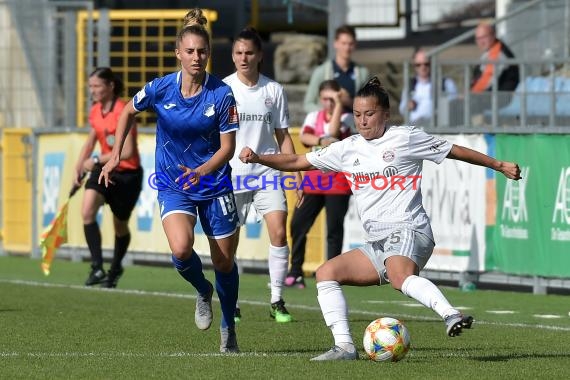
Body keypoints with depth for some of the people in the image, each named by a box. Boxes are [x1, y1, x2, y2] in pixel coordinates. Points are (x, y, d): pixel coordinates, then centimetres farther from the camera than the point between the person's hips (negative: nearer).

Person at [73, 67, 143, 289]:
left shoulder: (123, 112, -20)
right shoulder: (95, 111, 3)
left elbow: (127, 152, -26)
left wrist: (96, 160, -25)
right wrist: (78, 169, 12)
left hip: (127, 173, -5)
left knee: (120, 226, 11)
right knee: (87, 211, -22)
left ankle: (115, 270, 37)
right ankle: (97, 268, -24)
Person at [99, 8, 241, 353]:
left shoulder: (222, 94, -14)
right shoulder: (160, 89, -9)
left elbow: (228, 146, -11)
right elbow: (129, 111, 11)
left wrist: (202, 170, -28)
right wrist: (116, 155, 9)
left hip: (214, 184, 0)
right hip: (173, 186, 0)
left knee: (224, 262, 6)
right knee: (181, 249, -25)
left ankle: (229, 329, 31)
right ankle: (203, 292, 9)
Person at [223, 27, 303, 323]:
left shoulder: (273, 90, 6)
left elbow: (283, 135, 11)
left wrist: (297, 173, 5)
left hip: (267, 174, 1)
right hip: (231, 174, -1)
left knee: (278, 232, -13)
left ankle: (277, 302, -5)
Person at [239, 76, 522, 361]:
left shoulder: (405, 138, 2)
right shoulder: (348, 149, 17)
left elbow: (456, 151, 10)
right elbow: (298, 162, 18)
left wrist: (499, 166, 14)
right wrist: (257, 158, 4)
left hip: (407, 231, -7)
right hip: (377, 244, 7)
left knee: (399, 276, -37)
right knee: (326, 273, -3)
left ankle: (451, 316, -56)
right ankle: (344, 346, -8)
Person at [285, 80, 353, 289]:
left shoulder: (346, 118, -1)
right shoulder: (314, 116, 9)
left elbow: (333, 131, -22)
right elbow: (304, 137, -10)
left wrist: (338, 105, -20)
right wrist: (322, 141, -28)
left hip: (338, 182, -4)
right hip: (314, 179, 4)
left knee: (335, 229, -6)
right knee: (298, 224, -1)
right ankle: (295, 273, 7)